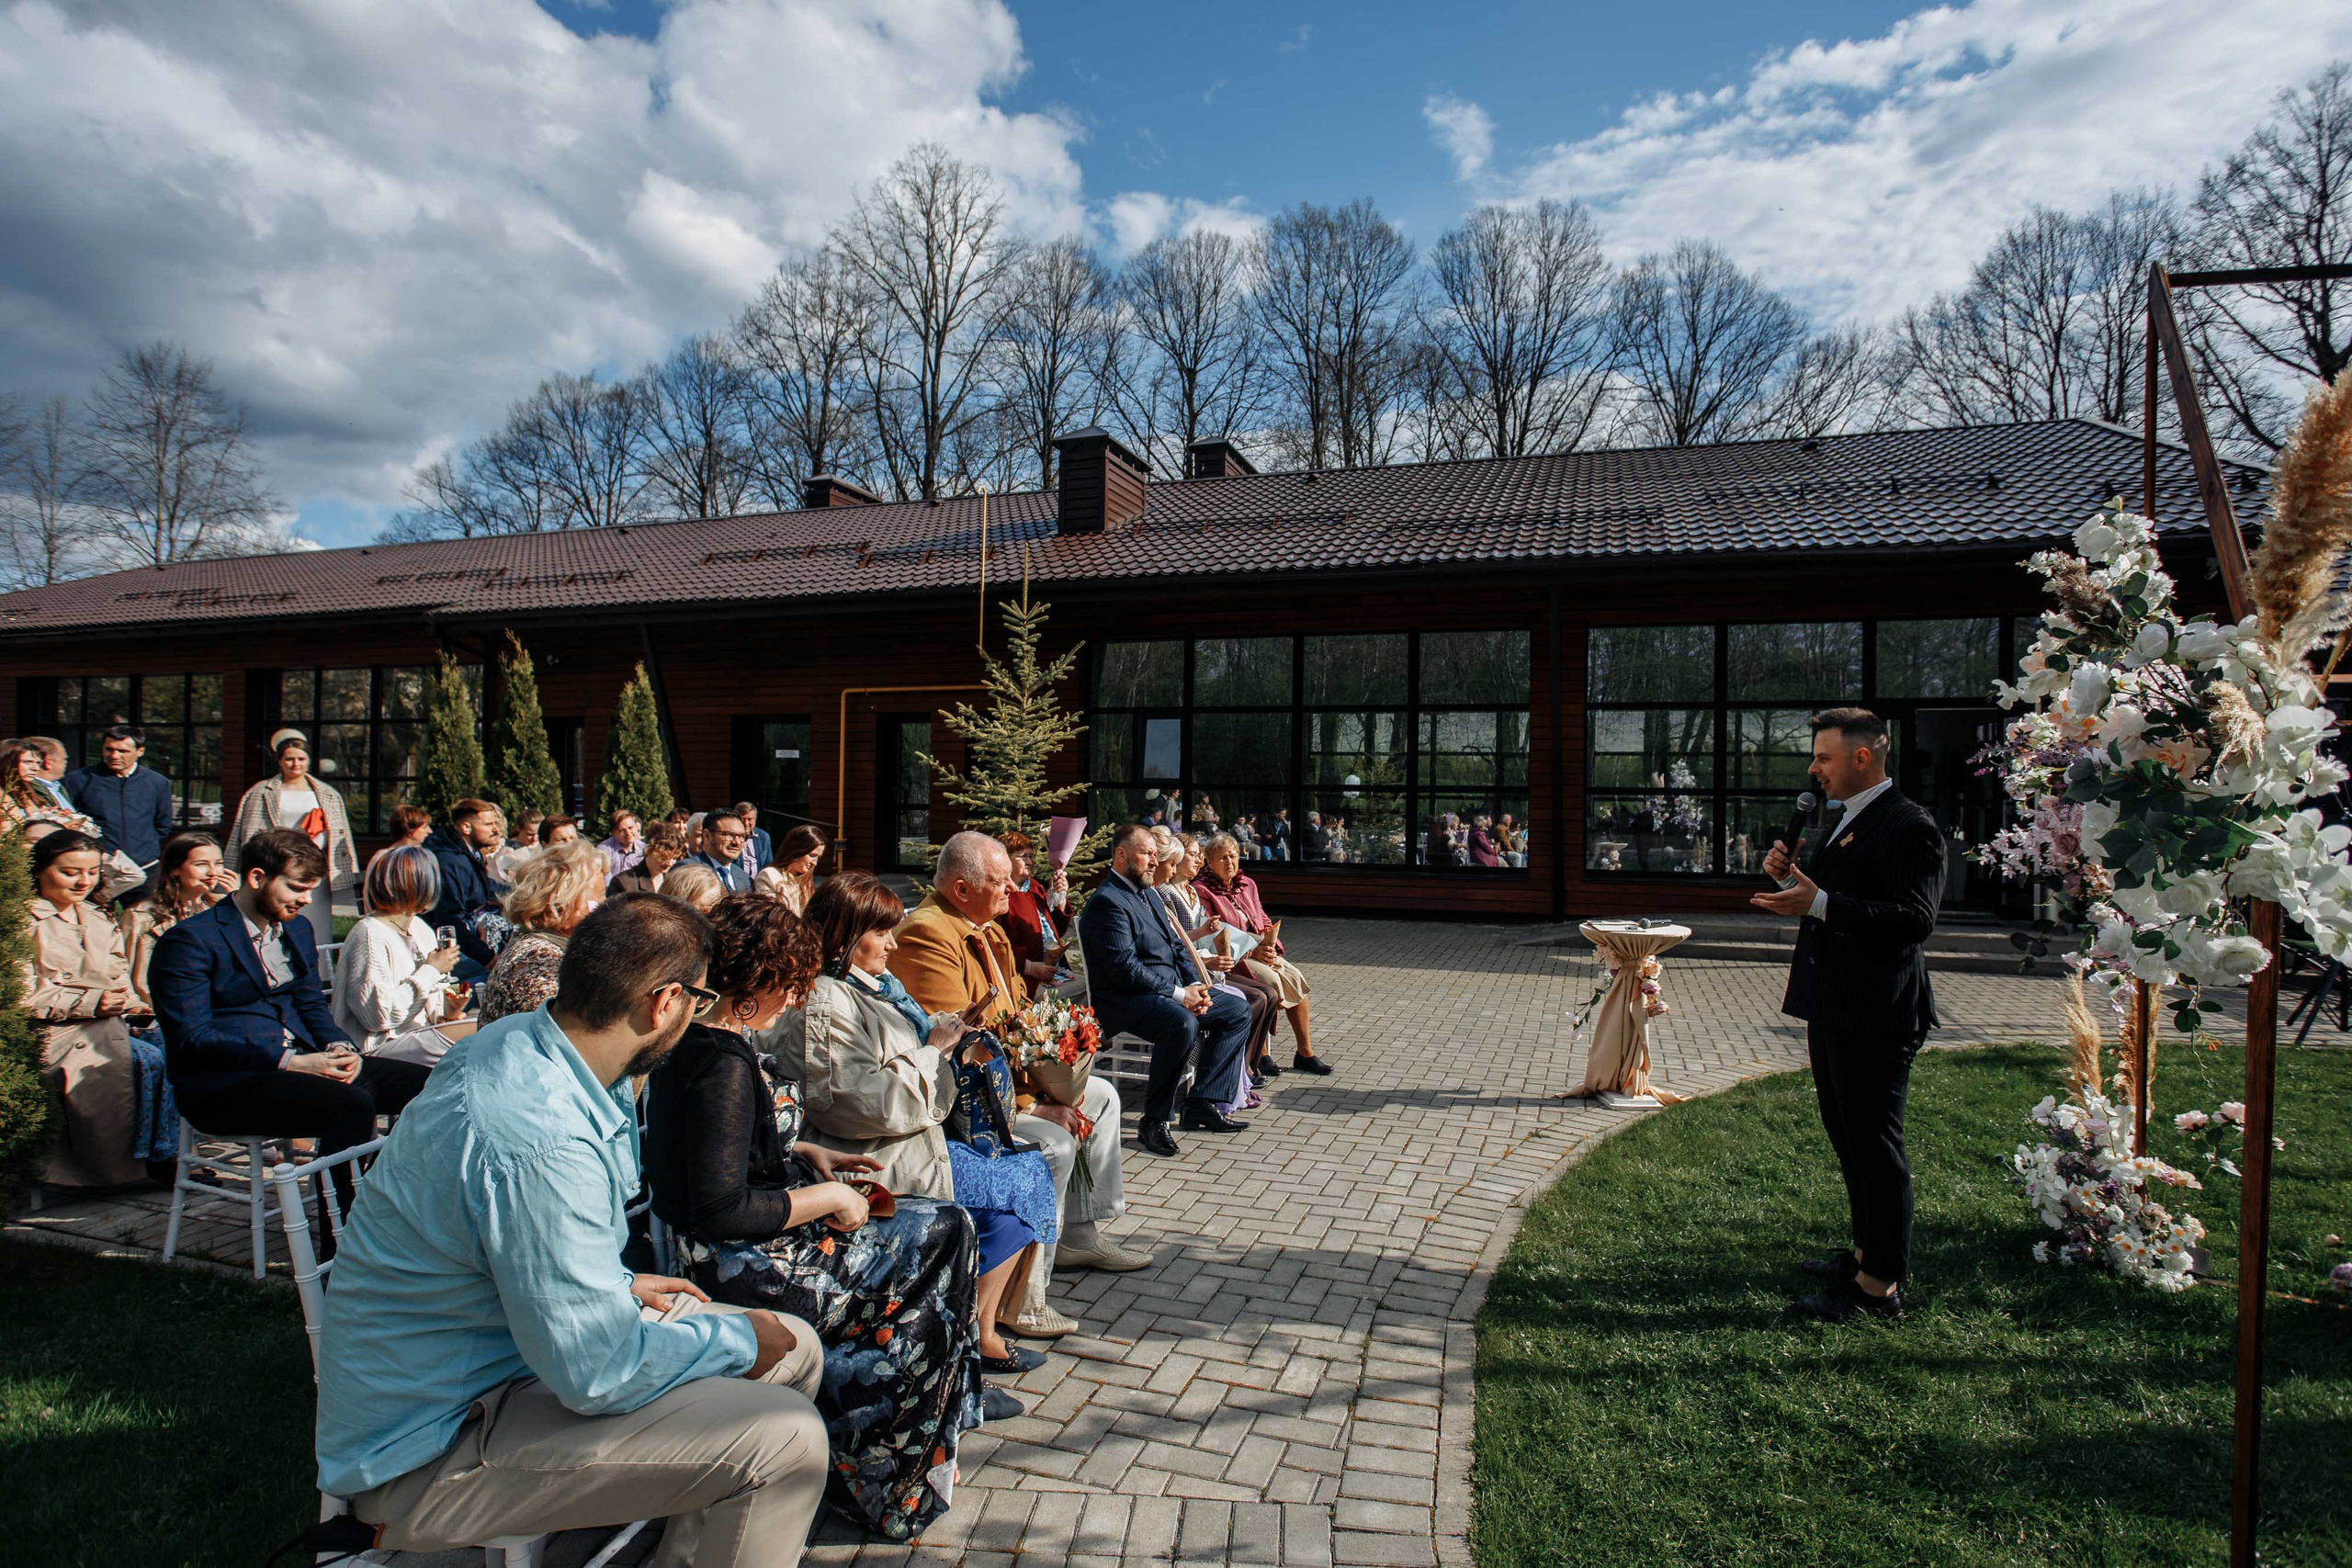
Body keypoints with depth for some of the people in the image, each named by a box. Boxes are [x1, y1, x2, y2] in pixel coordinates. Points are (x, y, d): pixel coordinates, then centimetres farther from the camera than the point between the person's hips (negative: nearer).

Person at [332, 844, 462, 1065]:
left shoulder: (420, 929, 13)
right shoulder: (371, 936, -15)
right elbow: (379, 1016, -21)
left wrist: (446, 1010, -3)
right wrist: (431, 971, -15)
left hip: (417, 1033, 9)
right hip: (380, 1046, -9)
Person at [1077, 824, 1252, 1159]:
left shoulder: (1148, 895, 18)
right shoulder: (1107, 902, -14)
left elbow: (1178, 947, 18)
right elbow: (1126, 970, -21)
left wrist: (1195, 986, -1)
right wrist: (1179, 994, -20)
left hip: (1171, 991, 10)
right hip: (1125, 1000, -10)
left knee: (1238, 1010, 6)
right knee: (1182, 1024, -36)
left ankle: (1201, 1103, 5)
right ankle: (1153, 1123, -21)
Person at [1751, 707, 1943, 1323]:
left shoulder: (1910, 826, -16)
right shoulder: (1846, 820, 16)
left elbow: (1914, 918, -25)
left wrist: (1819, 903, -31)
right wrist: (1786, 872, 4)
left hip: (1874, 1017, -10)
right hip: (1833, 1010, 10)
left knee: (1874, 1144, -2)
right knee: (1846, 1134, 20)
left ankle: (1880, 1285, 8)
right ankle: (1868, 1251, 35)